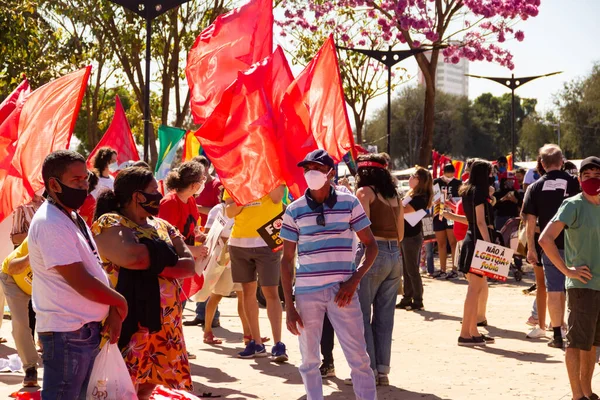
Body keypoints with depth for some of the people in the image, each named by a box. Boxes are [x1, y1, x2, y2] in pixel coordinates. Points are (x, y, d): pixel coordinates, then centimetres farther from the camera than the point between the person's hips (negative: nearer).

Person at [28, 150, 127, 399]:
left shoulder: (73, 218, 12)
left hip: (88, 329, 9)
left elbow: (95, 269, 14)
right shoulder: (50, 224, -19)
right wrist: (119, 302, -7)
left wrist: (112, 311, 0)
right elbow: (81, 282, -21)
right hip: (67, 334, -9)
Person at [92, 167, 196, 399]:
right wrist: (164, 257, -6)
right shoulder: (109, 223, -6)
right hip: (130, 321, -6)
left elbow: (191, 265, 3)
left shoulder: (162, 226, 14)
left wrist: (154, 265, -13)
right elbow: (132, 256, -25)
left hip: (164, 322, 7)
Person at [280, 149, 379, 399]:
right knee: (309, 360, 8)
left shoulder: (349, 203, 2)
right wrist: (289, 306, 0)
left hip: (342, 292, -1)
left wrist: (354, 279, -7)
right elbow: (287, 260, 5)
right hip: (307, 293, 1)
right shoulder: (294, 210, 3)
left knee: (359, 357, -1)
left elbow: (371, 245, 7)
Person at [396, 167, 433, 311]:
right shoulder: (410, 194, 12)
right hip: (405, 235, 9)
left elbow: (401, 210, -27)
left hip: (412, 236, -9)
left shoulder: (420, 198, -17)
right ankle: (407, 299, 20)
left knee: (412, 270, -4)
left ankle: (417, 302, 3)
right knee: (406, 270, 13)